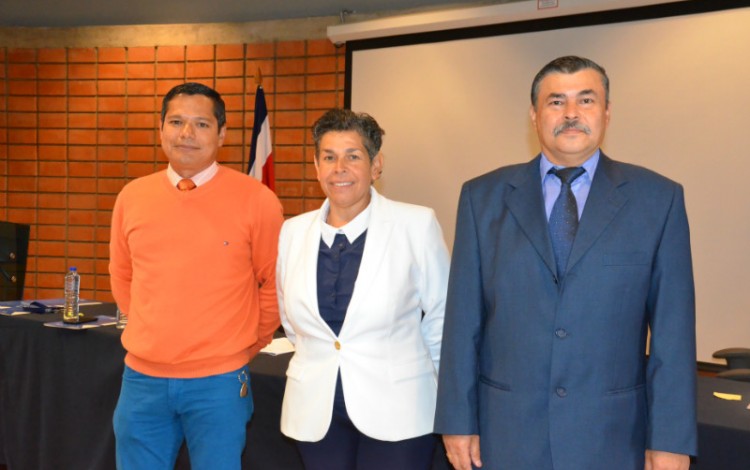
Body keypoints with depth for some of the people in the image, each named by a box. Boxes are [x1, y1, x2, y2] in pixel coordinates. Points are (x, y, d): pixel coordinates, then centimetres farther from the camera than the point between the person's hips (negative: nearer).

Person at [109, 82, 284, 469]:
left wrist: (247, 344, 6)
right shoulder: (132, 197, 3)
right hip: (142, 379, 4)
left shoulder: (256, 199, -8)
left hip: (219, 382, -3)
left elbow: (275, 283, 2)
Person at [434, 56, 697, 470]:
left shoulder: (657, 198, -1)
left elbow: (673, 329, -3)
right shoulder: (483, 197, 2)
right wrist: (458, 421, -1)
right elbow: (463, 319, 0)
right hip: (504, 433, 1)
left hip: (611, 437, 0)